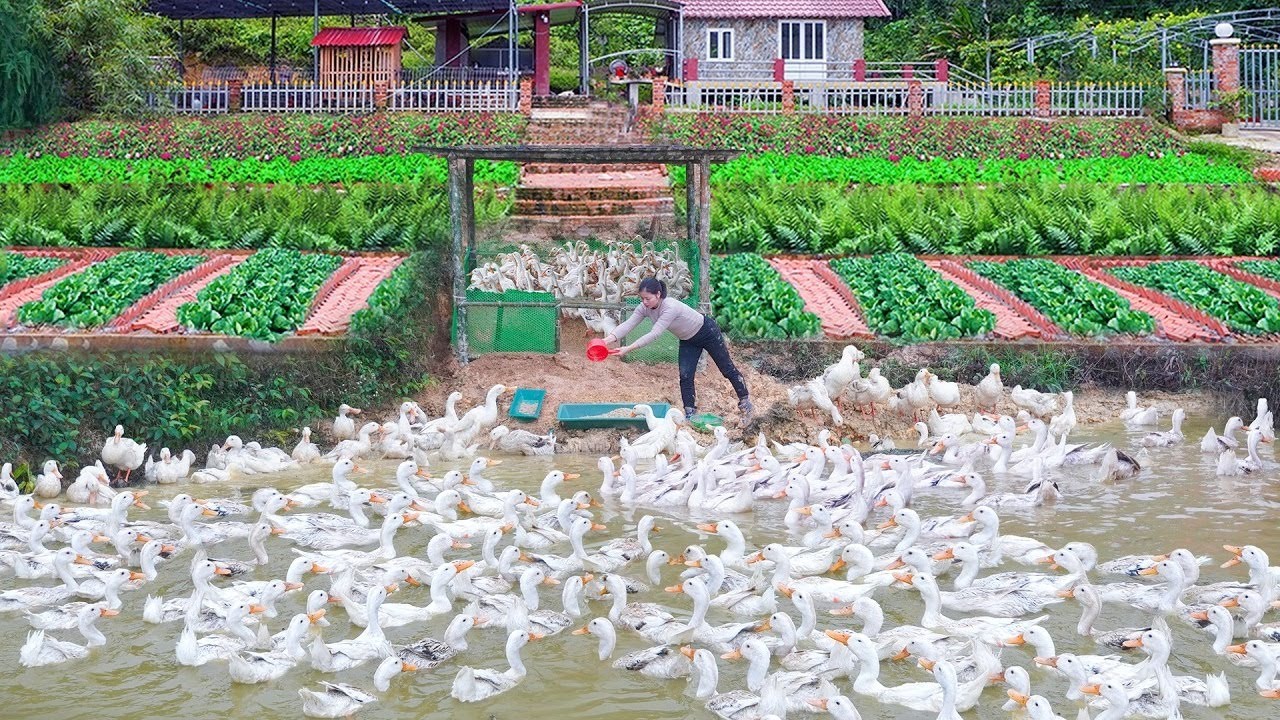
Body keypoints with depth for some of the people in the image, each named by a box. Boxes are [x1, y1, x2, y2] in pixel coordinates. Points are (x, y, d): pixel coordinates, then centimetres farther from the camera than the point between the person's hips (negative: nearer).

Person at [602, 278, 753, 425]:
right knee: (685, 376, -3)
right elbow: (627, 325, -29)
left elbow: (654, 334, -46)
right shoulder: (644, 308, -19)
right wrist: (607, 340, -46)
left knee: (727, 369, 9)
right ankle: (690, 414, 7)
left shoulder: (671, 307, -41)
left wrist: (628, 349, -52)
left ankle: (745, 403, 26)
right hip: (688, 340, 6)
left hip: (707, 332, -6)